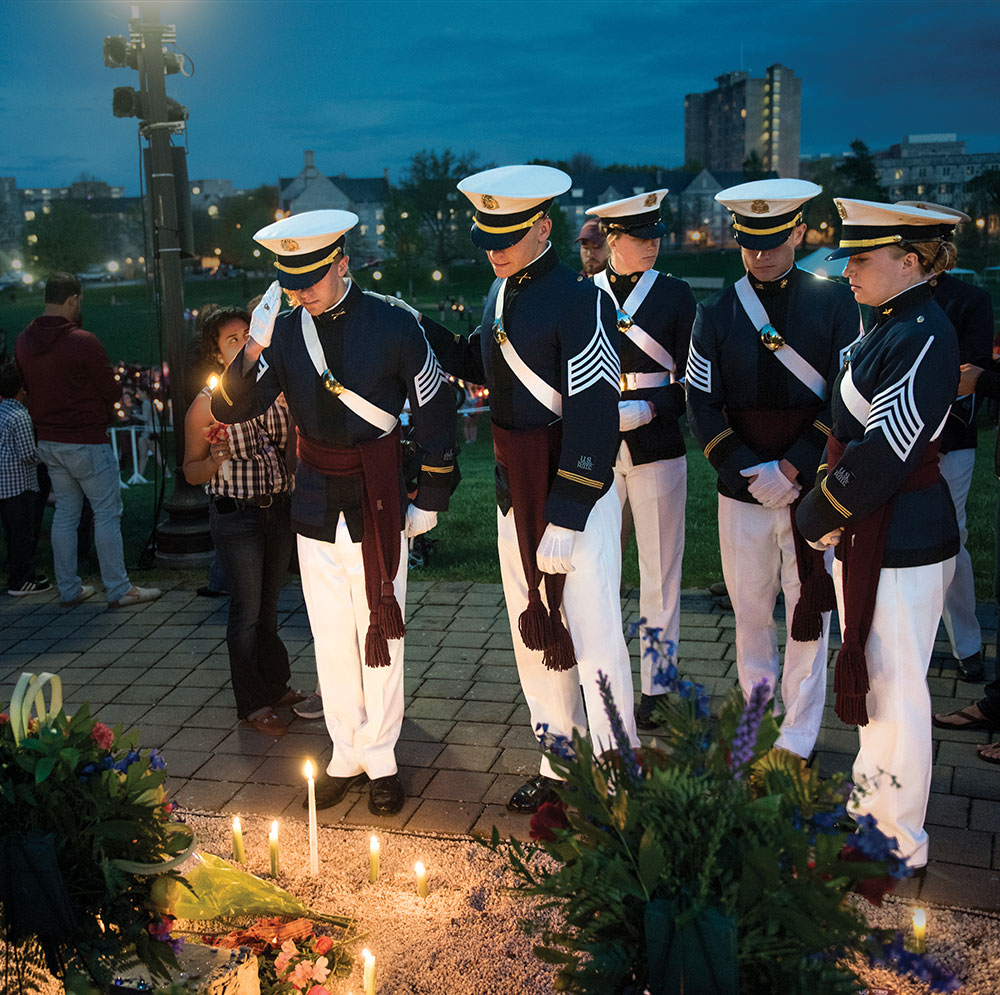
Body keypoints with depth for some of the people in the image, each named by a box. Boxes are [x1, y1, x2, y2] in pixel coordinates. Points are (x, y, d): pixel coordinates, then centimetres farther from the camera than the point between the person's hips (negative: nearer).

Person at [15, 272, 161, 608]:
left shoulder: (23, 341, 5)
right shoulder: (83, 342, -18)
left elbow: (28, 389, 14)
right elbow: (112, 392, -11)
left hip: (48, 441, 7)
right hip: (86, 442, -7)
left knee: (65, 513, 14)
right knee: (107, 514, 1)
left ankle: (69, 589, 20)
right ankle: (119, 590, 4)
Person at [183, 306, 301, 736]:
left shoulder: (276, 389, 3)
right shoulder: (207, 403, -9)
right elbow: (192, 472, -6)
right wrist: (216, 460, -26)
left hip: (280, 509, 4)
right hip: (236, 515, -4)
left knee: (269, 603, 16)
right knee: (247, 609, 2)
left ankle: (276, 687, 32)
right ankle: (252, 704, 15)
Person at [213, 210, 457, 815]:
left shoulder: (394, 325, -8)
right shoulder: (285, 331, 0)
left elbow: (436, 409, -1)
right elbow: (229, 410, -5)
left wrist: (430, 498, -1)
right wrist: (254, 351, -23)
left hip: (378, 509, -3)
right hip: (316, 510, 3)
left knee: (379, 639, 7)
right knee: (331, 642, 11)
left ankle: (381, 760, 22)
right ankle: (346, 757, 27)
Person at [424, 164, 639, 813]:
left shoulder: (580, 300, -17)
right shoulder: (501, 294, 9)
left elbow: (594, 415, -21)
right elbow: (481, 364, 25)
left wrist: (566, 517, -23)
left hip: (578, 490, -8)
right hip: (515, 491, 8)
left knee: (593, 636, -2)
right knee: (534, 631, 15)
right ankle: (558, 766, 31)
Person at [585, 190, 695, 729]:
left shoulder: (676, 294, 1)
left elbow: (691, 382, -2)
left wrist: (645, 409, -17)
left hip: (657, 448, -1)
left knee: (660, 573, 6)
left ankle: (655, 688, 18)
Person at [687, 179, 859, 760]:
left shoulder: (835, 303, -1)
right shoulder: (717, 313, 3)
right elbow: (702, 405, 0)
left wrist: (793, 469, -13)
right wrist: (751, 471, -11)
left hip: (812, 488, -2)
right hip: (742, 489, 2)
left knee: (808, 613, 4)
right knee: (750, 609, 12)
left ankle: (798, 743, 18)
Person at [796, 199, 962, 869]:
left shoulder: (923, 336, -20)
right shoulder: (893, 326, 11)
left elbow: (887, 451, -25)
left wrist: (816, 518, -14)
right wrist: (829, 507, 4)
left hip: (900, 541, -10)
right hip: (871, 531, 10)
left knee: (894, 688, 2)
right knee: (875, 677, 21)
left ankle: (899, 844, 19)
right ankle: (873, 804, 40)